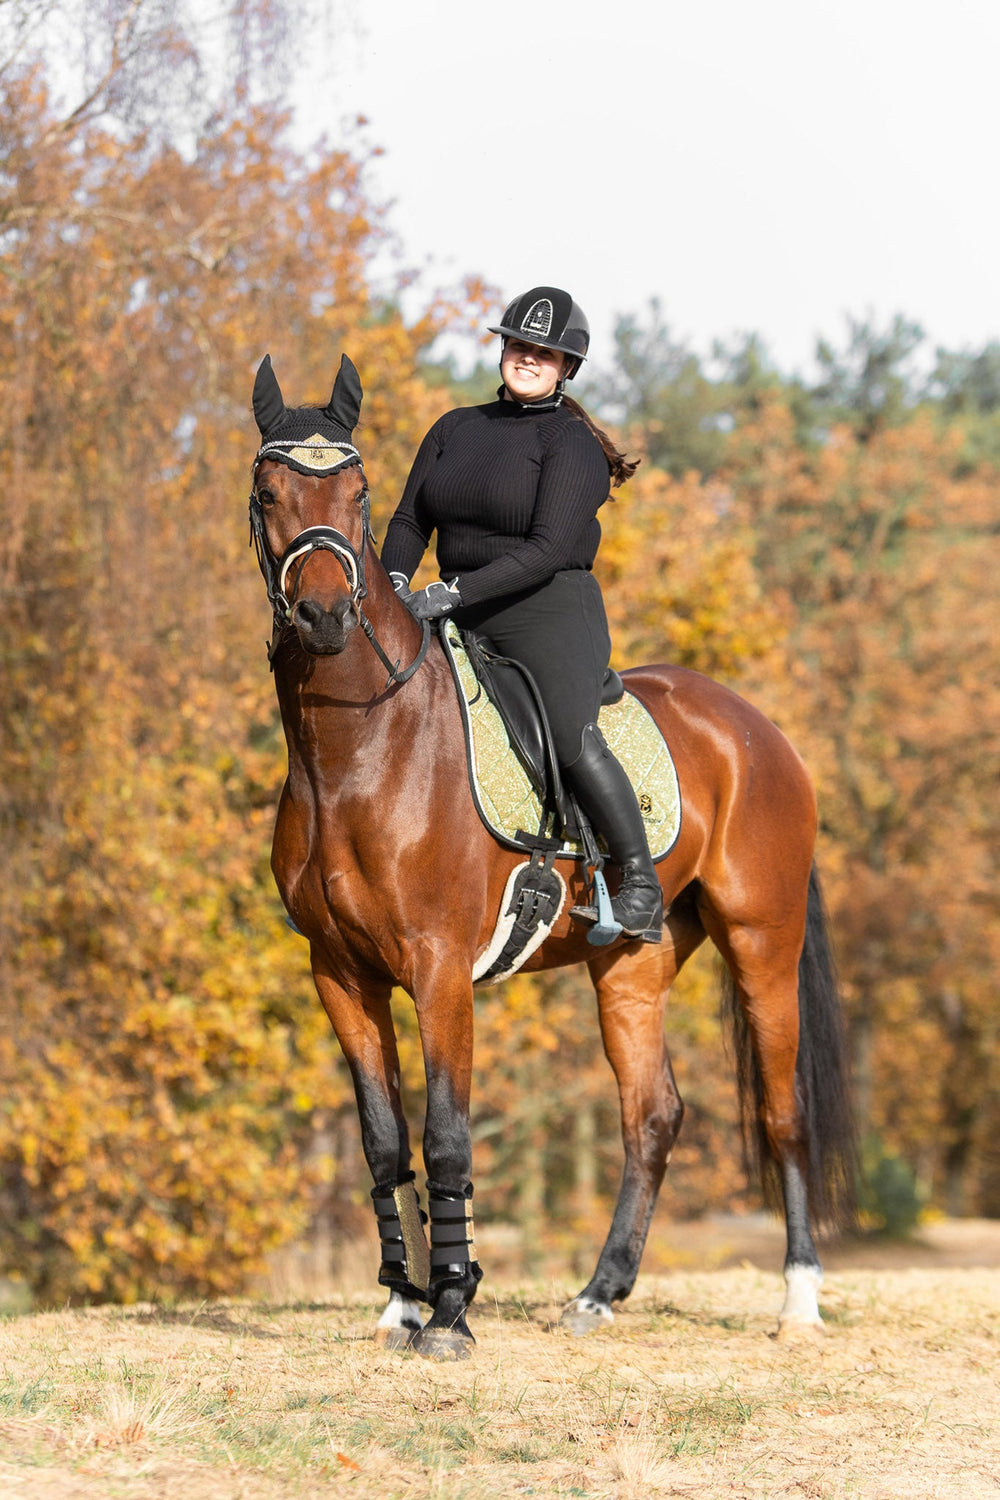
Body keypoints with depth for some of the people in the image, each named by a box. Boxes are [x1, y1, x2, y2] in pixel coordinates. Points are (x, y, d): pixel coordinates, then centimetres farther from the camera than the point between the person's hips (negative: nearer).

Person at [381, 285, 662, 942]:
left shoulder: (572, 443, -7)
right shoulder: (456, 428, 13)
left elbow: (548, 549, -16)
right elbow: (410, 519, 12)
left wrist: (455, 590, -24)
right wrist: (395, 580, -10)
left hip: (551, 613, -7)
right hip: (463, 621, 7)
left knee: (574, 737, -27)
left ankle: (642, 884, -19)